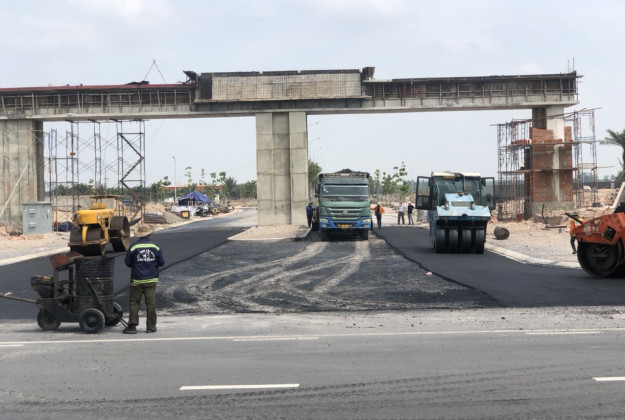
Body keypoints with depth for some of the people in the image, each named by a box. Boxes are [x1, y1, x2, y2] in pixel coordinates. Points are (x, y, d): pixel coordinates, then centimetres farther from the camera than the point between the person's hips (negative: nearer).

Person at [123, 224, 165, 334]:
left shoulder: (133, 248, -8)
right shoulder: (155, 247, -5)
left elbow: (127, 263, -2)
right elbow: (162, 262, 0)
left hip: (137, 280, -1)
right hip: (151, 280, 1)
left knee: (134, 302, 6)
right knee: (151, 303, 6)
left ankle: (132, 326, 3)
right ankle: (151, 326, 9)